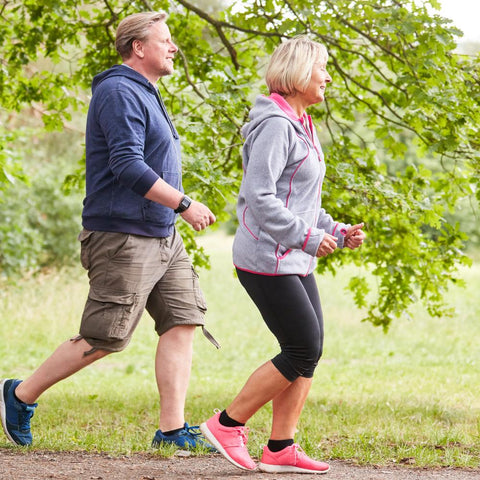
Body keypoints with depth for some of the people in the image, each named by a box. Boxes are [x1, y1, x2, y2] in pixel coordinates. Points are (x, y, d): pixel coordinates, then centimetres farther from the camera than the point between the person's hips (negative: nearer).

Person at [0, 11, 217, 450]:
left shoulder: (144, 94, 18)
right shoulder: (119, 93, -15)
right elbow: (128, 166, -24)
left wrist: (177, 209, 21)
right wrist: (184, 204, -20)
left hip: (162, 234, 10)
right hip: (123, 237, -10)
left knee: (182, 321, 1)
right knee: (104, 338, -5)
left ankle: (172, 428, 3)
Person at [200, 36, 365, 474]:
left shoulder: (301, 126, 17)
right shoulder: (276, 125, -15)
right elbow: (259, 196, -23)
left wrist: (337, 231, 11)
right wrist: (308, 238, -21)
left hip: (295, 260, 10)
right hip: (267, 260, -10)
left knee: (309, 352, 6)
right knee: (303, 351, -8)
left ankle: (280, 449, 11)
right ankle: (227, 424, 3)